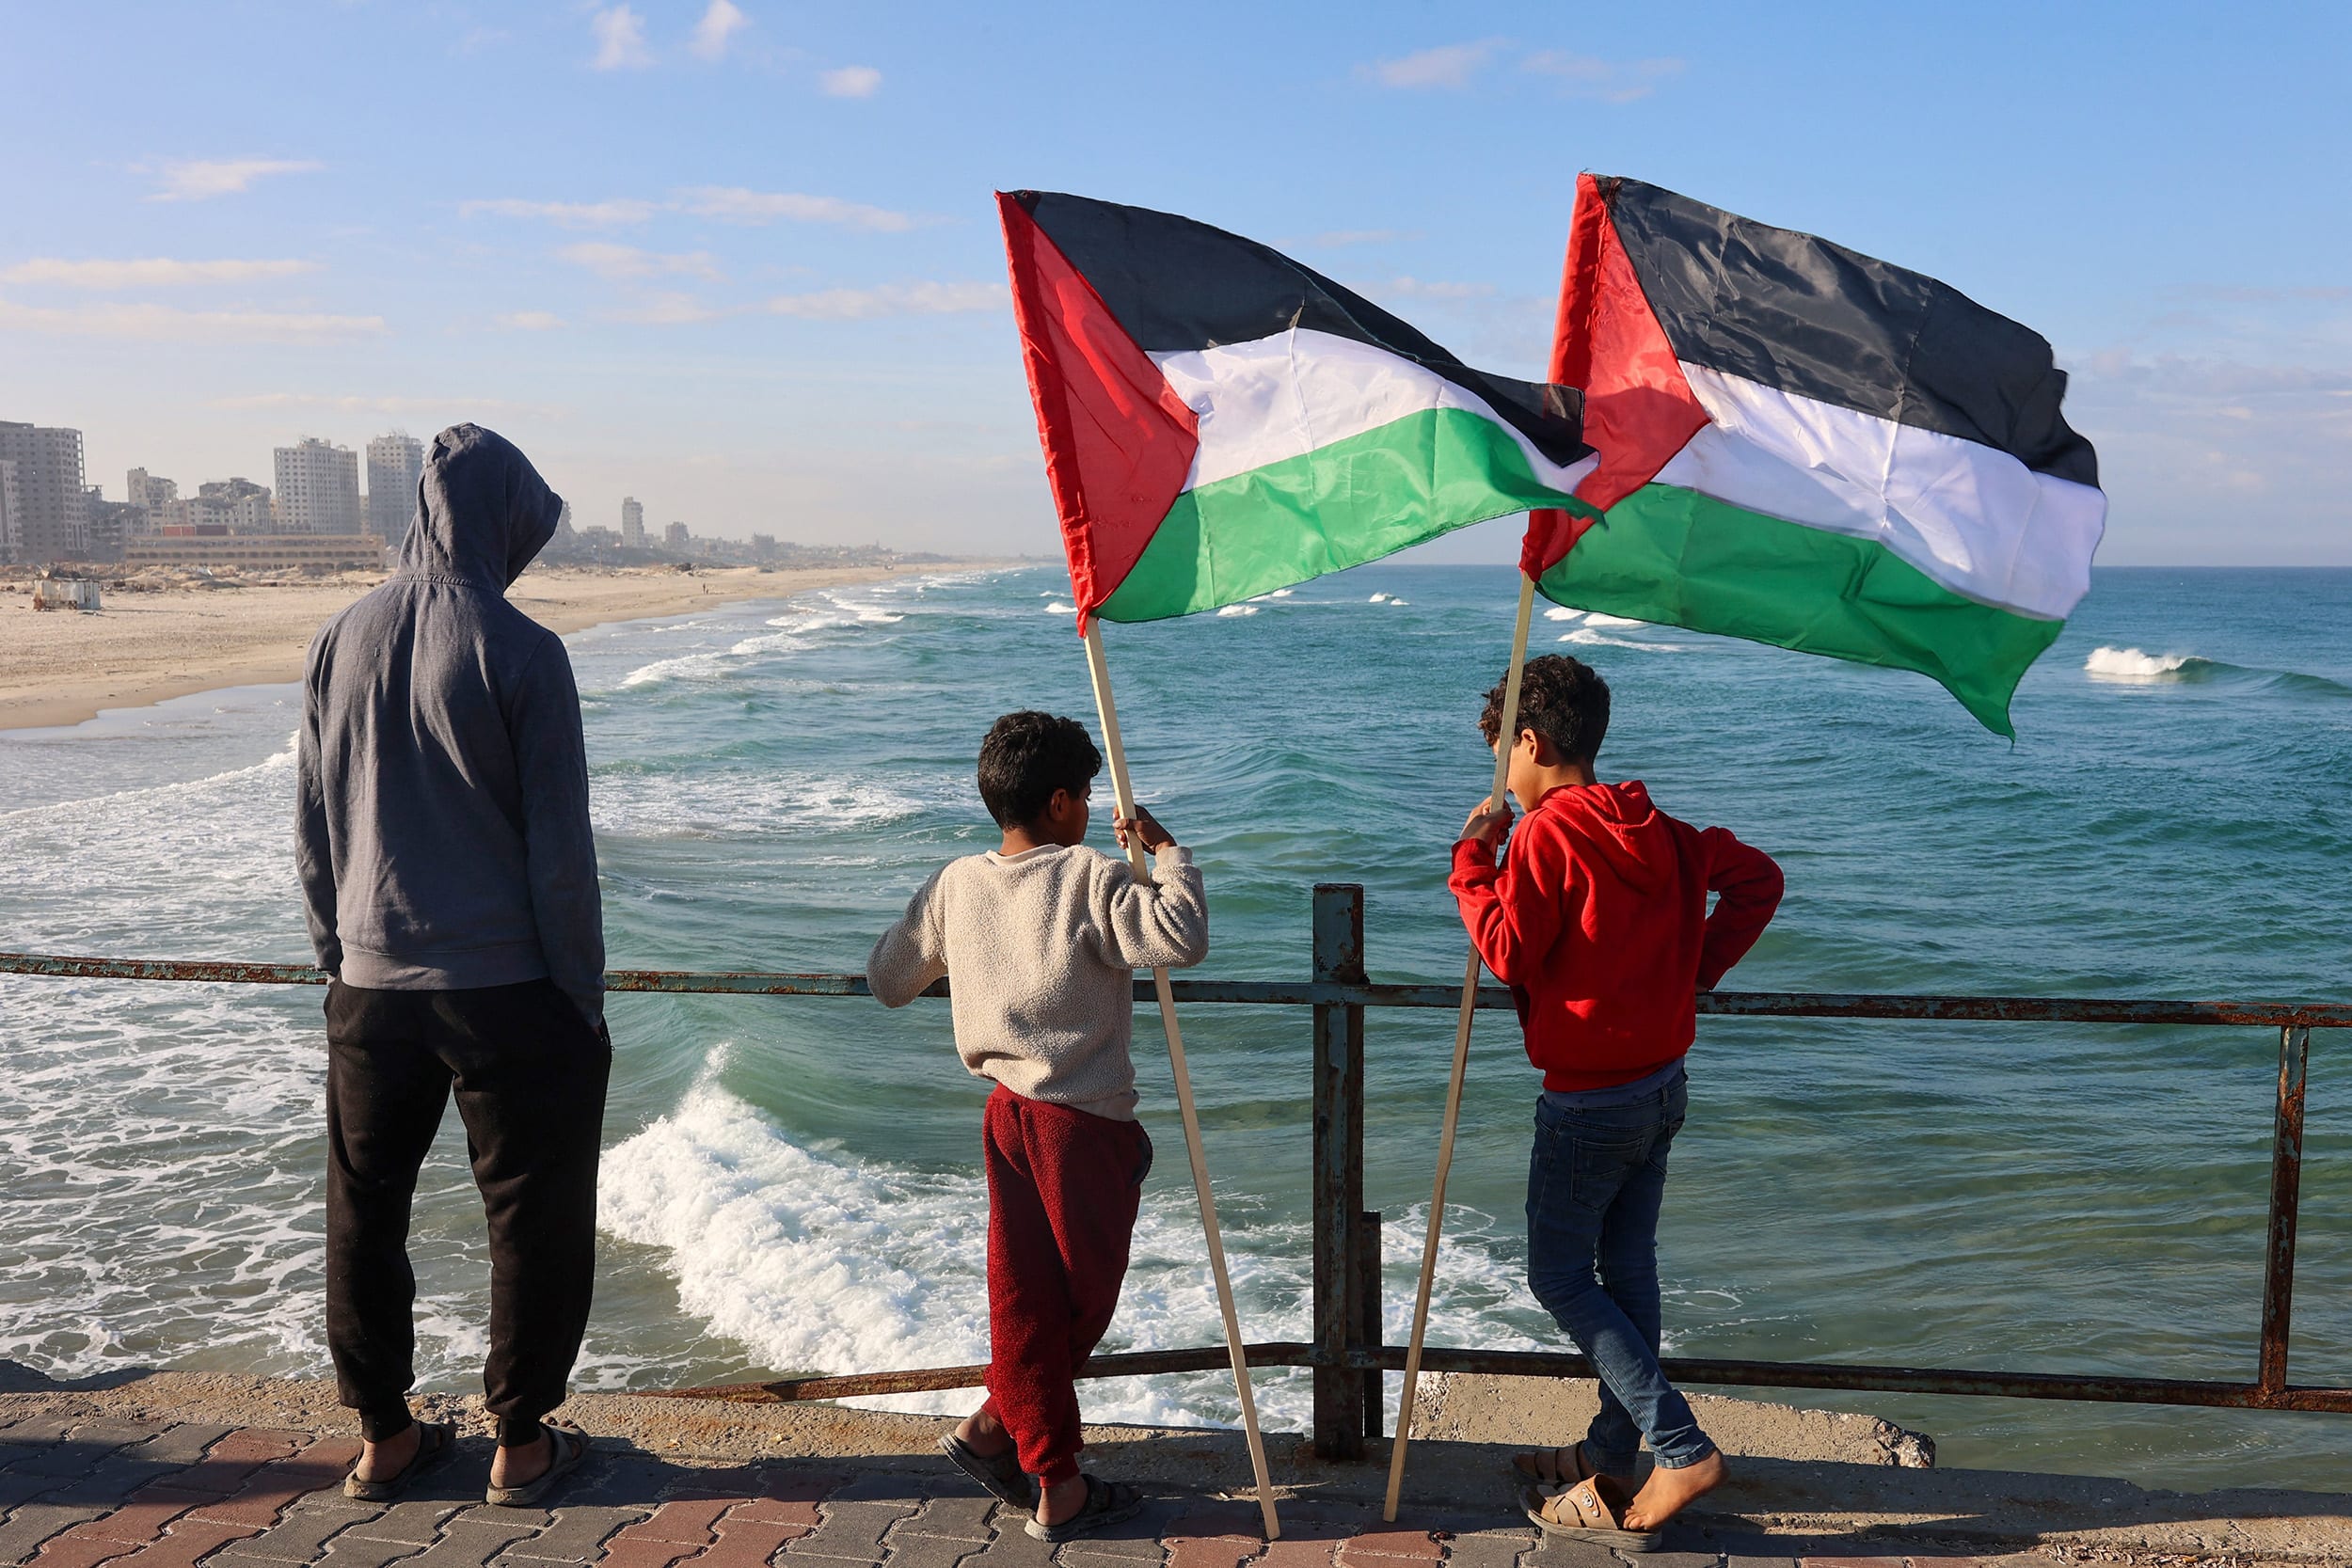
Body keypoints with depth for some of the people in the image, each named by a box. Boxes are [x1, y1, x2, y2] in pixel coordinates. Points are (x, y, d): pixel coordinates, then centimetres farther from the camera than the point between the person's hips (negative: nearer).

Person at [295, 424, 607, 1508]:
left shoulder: (341, 641, 3)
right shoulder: (519, 652, -12)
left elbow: (312, 832, 9)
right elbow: (559, 851, -11)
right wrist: (584, 997, -4)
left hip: (371, 984, 5)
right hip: (506, 986, -5)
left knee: (365, 1211, 17)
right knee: (533, 1217, 9)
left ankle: (383, 1438, 29)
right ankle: (520, 1446, 19)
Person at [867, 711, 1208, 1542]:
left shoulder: (955, 884, 4)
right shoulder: (1089, 879, -13)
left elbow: (887, 980, 14)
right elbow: (1182, 938, -26)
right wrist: (1165, 850, -12)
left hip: (1006, 1114, 6)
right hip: (1087, 1123, -6)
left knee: (1027, 1297, 11)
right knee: (1086, 1294, 13)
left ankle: (1055, 1484, 18)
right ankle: (994, 1424, 18)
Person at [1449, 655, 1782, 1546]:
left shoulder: (1545, 835, -17)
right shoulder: (1655, 830, 7)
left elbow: (1508, 953, -19)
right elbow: (1757, 877, 12)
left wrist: (1472, 859, -9)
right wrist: (1696, 967, 10)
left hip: (1589, 1100, -8)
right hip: (1664, 1083, 8)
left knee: (1560, 1277, 4)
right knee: (1627, 1267, 16)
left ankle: (1681, 1449, -2)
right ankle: (1611, 1458, 27)